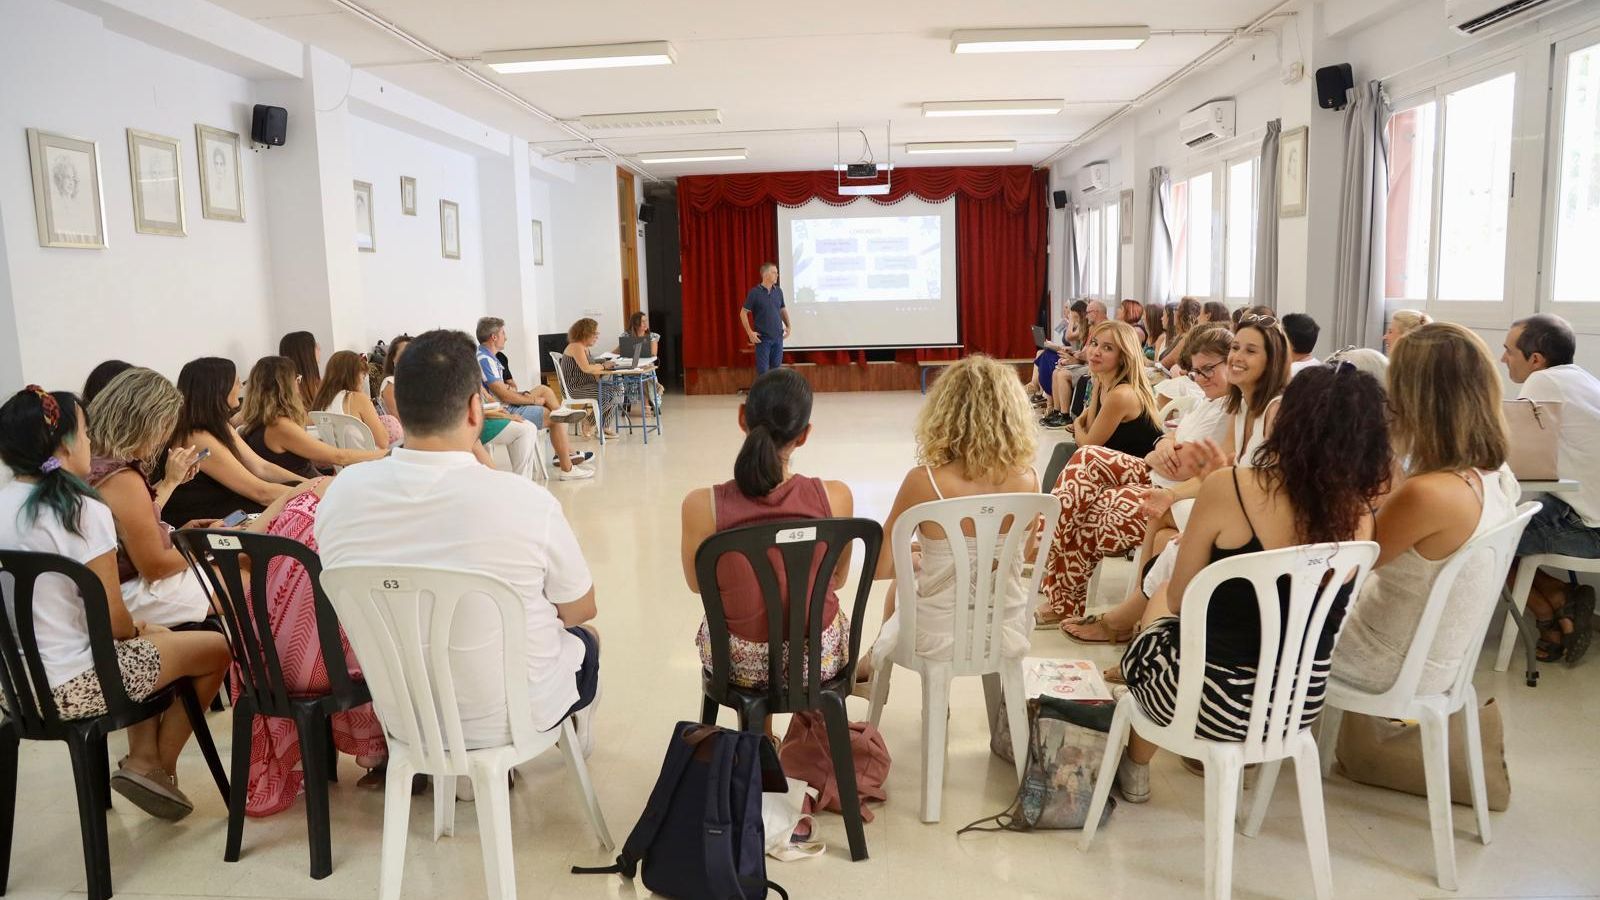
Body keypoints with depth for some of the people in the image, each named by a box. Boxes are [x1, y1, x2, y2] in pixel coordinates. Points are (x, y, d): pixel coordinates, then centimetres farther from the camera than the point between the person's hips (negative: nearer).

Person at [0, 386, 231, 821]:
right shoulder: (83, 510, -18)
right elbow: (114, 621, -17)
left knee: (146, 645, 30)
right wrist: (140, 628, 5)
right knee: (217, 648, 9)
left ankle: (142, 759, 19)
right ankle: (159, 766, 16)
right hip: (72, 687, -8)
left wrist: (135, 628, 13)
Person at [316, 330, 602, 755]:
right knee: (586, 637, 29)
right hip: (515, 713, -3)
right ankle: (579, 730, 53)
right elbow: (580, 609, -10)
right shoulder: (525, 502, -28)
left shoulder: (341, 493, -16)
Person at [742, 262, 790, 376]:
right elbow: (743, 313, -5)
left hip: (778, 337, 4)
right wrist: (750, 332, -11)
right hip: (762, 338, -4)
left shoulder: (778, 291, 6)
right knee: (763, 371, -3)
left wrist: (788, 326, 10)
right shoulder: (755, 292, -8)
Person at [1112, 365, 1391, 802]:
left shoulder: (1228, 489, -21)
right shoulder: (1359, 513, -7)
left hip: (1216, 705, -4)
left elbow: (1178, 600, -9)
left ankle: (1136, 767, 44)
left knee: (1159, 603, 28)